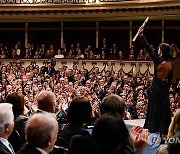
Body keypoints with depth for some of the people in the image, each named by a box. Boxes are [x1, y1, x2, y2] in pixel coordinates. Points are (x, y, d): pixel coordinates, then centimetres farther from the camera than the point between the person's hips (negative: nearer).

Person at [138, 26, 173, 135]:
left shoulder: (158, 60, -12)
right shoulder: (170, 64, 2)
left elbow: (148, 49, -12)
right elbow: (170, 79, 8)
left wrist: (141, 35, -8)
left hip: (156, 87, -5)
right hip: (165, 87, 5)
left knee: (155, 108, 1)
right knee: (164, 109, 9)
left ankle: (153, 128, 3)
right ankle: (164, 130, 11)